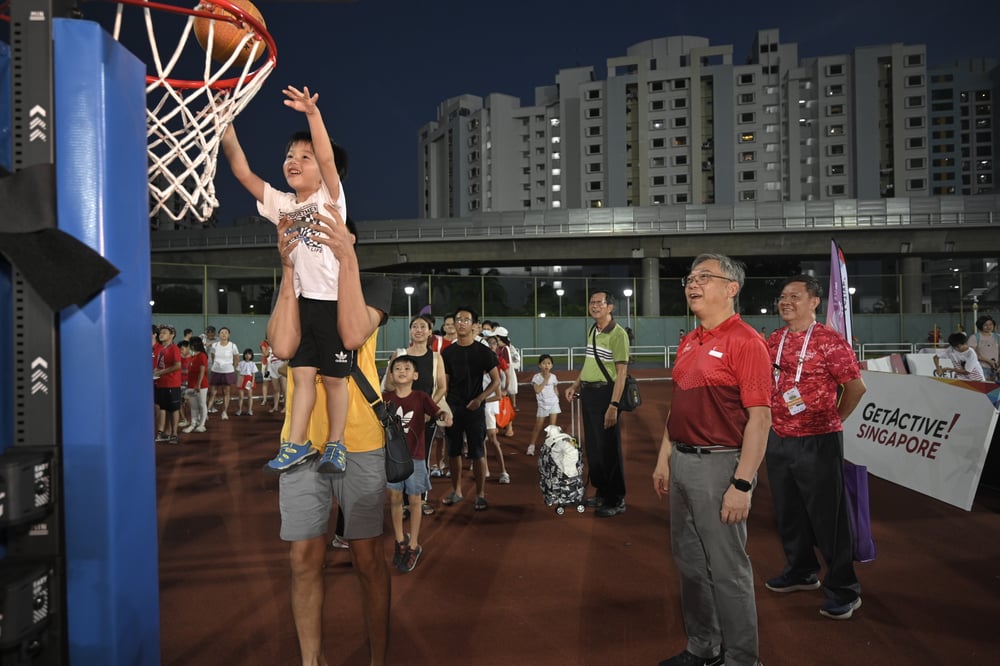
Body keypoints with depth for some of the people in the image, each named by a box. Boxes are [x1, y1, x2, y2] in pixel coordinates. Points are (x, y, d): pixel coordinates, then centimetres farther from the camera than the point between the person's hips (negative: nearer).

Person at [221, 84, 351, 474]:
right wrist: (227, 128, -6)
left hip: (335, 300, -5)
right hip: (302, 300, 5)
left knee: (334, 378, 5)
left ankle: (335, 444, 18)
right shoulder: (281, 204, 10)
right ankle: (297, 444, 17)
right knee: (302, 374, 7)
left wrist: (312, 113, -31)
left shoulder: (331, 197, -2)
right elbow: (243, 173, 4)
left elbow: (328, 157, -19)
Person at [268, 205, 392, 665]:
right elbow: (283, 346, -11)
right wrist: (290, 268, -13)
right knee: (303, 558, 6)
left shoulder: (373, 286, 4)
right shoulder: (293, 289, 10)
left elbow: (353, 335, -18)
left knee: (368, 557, 4)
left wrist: (347, 258, -22)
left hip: (359, 442, -2)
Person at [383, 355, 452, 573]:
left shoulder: (421, 397, -8)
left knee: (415, 500, 7)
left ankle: (414, 546, 22)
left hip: (415, 456, -2)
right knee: (394, 498, 11)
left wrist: (445, 415, -42)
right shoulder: (385, 398, -2)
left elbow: (437, 411, -21)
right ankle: (400, 540, 31)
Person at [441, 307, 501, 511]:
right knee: (453, 451, 9)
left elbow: (496, 381, 0)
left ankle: (480, 494, 8)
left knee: (477, 452, -2)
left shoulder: (483, 351, -2)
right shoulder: (447, 352, 5)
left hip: (475, 408, -3)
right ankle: (456, 491, 23)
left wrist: (480, 399, -12)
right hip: (453, 407, 3)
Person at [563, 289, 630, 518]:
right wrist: (576, 385, 20)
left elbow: (621, 372, -17)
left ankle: (616, 500, 11)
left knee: (609, 447, -2)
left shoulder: (618, 334, -14)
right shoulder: (592, 331, 12)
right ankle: (601, 493, 30)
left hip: (605, 392, -8)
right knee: (592, 445, 16)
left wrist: (613, 405, -21)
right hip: (587, 392, 9)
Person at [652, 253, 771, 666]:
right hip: (682, 462, 9)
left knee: (727, 570, 4)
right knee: (690, 563, 19)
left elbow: (759, 418, -18)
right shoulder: (689, 342, 12)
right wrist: (664, 459, 15)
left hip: (719, 464, -8)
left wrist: (743, 484, -21)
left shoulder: (745, 342, -14)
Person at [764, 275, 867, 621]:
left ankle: (843, 589, 18)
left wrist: (833, 420, 1)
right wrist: (774, 421, 12)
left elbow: (855, 386, -9)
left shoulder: (829, 341, -12)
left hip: (817, 442, -6)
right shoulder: (773, 340, 6)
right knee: (788, 512, 18)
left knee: (827, 515, 3)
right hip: (778, 440, 7)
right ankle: (800, 571, 37)